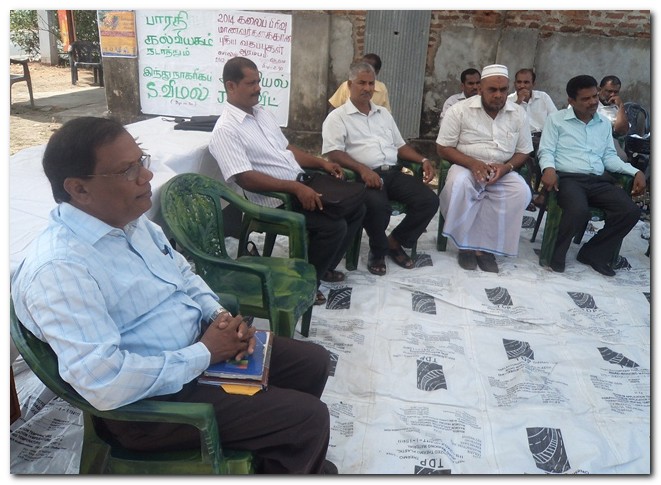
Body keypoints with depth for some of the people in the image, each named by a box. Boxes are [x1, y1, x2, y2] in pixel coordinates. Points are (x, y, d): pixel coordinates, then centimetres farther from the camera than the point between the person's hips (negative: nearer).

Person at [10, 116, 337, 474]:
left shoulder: (131, 218, 1)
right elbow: (106, 384, -31)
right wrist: (204, 354, -21)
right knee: (308, 418, -13)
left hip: (200, 342, 9)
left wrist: (220, 316, -5)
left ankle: (299, 458, 35)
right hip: (149, 400, -9)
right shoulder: (58, 269, -27)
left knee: (313, 362, 11)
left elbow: (183, 275, 14)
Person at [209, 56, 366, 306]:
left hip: (300, 187, 9)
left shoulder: (263, 113, 13)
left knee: (356, 209, 6)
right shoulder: (226, 130, -15)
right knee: (333, 226, -24)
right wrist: (295, 187, -30)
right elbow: (246, 179, -24)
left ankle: (322, 266, 19)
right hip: (274, 201, -9)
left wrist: (321, 162, 8)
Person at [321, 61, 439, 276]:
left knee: (429, 200, -14)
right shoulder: (337, 116, 4)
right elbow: (333, 153, -10)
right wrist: (362, 169, -24)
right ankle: (378, 250, -6)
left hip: (393, 172, 6)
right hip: (364, 176, -6)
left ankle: (394, 242, 4)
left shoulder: (384, 113, 25)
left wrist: (423, 160, 8)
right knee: (377, 205, -37)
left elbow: (400, 145, 26)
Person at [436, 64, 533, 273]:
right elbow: (443, 148, -5)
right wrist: (473, 163, -21)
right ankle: (466, 244, -20)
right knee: (458, 185, -37)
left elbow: (524, 152, 8)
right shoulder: (460, 110, -4)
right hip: (466, 167, -2)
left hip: (502, 172, 3)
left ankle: (485, 246, -20)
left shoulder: (518, 114, 4)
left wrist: (506, 167, -15)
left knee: (522, 192, -28)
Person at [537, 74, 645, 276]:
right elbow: (546, 151, -1)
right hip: (568, 178, -5)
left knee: (630, 211, -17)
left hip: (598, 180, 6)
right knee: (579, 211, -37)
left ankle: (593, 253, -1)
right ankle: (555, 253, -12)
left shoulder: (604, 124, 22)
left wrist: (635, 171, 4)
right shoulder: (556, 120, 7)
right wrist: (549, 168, -24)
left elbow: (609, 156, 18)